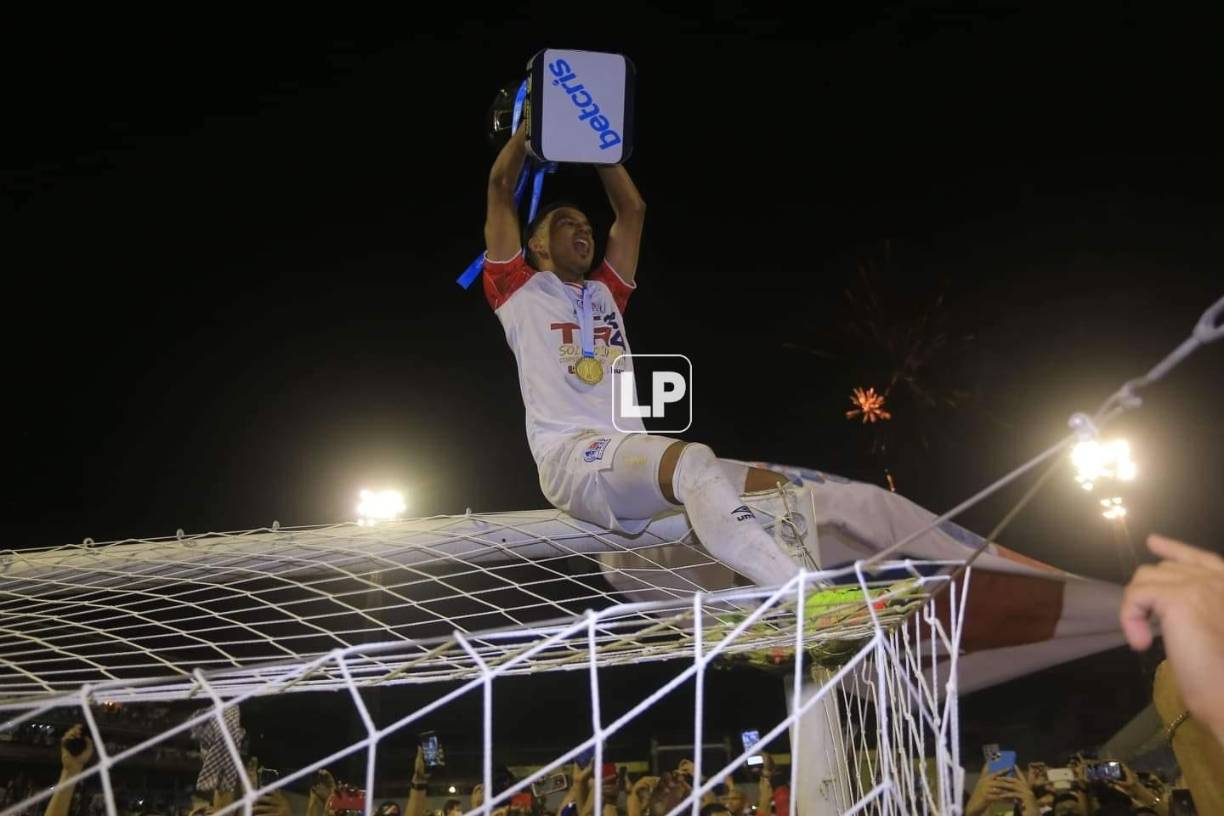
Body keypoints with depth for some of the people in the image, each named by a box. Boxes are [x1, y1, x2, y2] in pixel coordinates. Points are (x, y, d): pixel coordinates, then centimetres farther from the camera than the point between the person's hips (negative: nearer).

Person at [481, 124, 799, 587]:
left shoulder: (606, 293, 33)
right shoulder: (520, 290, 18)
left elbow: (632, 208, 36)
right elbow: (501, 185, 15)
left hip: (634, 461, 7)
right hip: (570, 456, -7)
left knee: (772, 486, -16)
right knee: (694, 459, -36)